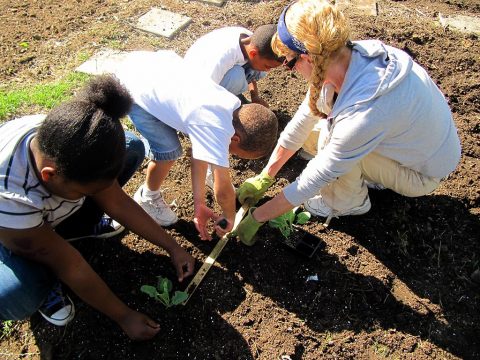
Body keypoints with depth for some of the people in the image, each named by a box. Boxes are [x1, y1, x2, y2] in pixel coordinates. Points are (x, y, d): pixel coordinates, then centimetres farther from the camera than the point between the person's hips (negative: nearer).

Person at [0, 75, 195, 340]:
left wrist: (173, 248, -11)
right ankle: (44, 284, -3)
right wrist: (124, 317, -20)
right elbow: (70, 267, -32)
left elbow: (117, 203, -15)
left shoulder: (70, 144, -28)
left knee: (133, 148, -11)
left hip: (51, 210, 5)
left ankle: (74, 227, 4)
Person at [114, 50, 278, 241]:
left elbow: (200, 153, 0)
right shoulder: (217, 129, -31)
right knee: (169, 150, -11)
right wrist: (229, 217, -5)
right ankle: (148, 198, 17)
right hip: (131, 85, -8)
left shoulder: (234, 106, -5)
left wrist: (199, 204, 2)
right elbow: (223, 191, -25)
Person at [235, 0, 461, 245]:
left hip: (423, 174, -7)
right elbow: (302, 121, -8)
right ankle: (369, 176, 15)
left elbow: (315, 179, -28)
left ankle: (349, 203, 2)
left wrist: (257, 217, -16)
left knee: (331, 137, -25)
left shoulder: (363, 114, -40)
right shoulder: (349, 56, -18)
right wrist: (264, 177, -1)